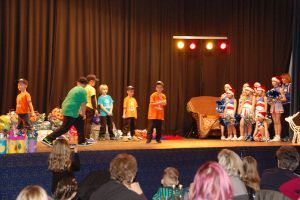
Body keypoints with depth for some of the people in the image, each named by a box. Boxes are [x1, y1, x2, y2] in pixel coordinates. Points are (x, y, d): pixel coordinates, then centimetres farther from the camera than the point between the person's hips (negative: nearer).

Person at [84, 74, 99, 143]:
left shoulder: (85, 88, 12)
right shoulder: (92, 89, -11)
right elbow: (93, 99, -16)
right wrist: (95, 109, -15)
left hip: (85, 107, 8)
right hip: (90, 107, -8)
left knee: (86, 122, 12)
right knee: (89, 122, -5)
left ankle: (85, 137, 15)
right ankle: (88, 138, -5)